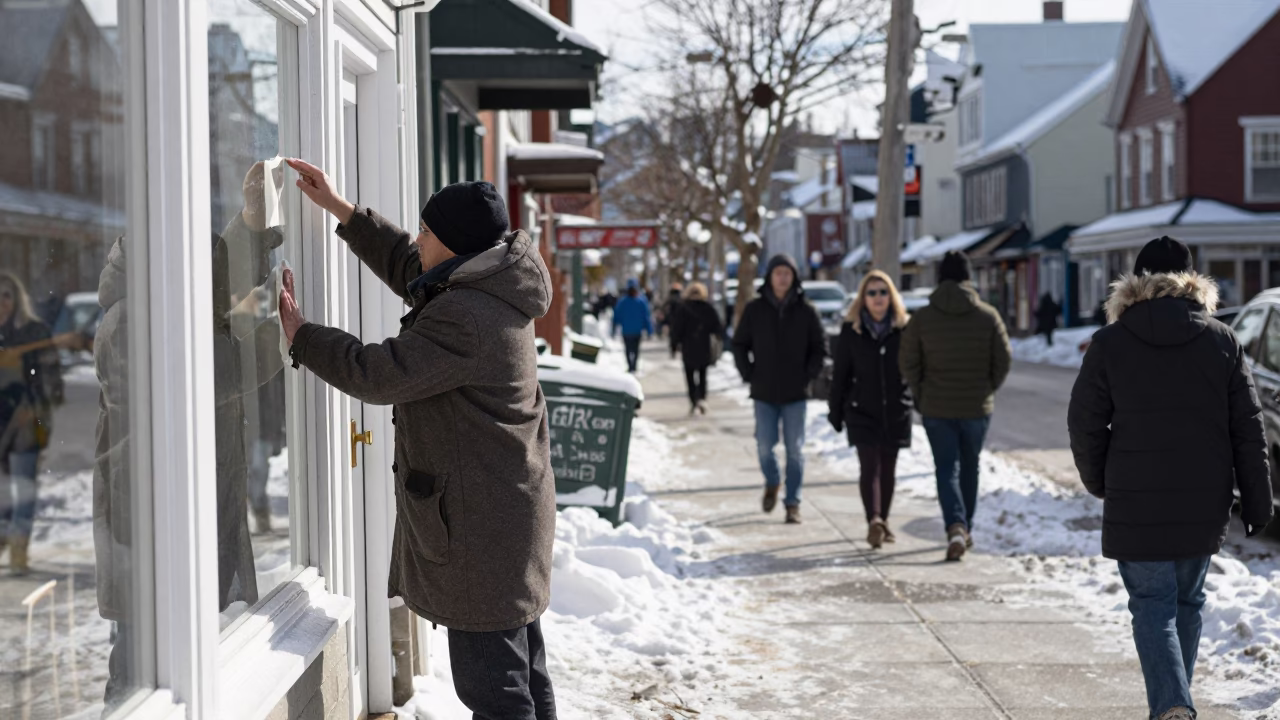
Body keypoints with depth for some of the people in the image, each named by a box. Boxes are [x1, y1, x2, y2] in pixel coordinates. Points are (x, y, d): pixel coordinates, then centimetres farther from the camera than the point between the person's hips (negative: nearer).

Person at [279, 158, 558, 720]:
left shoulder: (464, 316, -22)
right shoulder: (488, 294, 11)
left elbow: (377, 373, -20)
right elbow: (407, 267, 26)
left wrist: (298, 333, -7)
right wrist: (339, 208, 27)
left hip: (478, 523, -11)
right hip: (513, 511, 11)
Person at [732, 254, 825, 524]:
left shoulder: (805, 311, 0)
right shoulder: (754, 309, 1)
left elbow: (819, 348, 6)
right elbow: (739, 344, 8)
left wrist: (808, 375, -5)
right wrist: (749, 374, -2)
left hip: (795, 393, -1)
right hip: (764, 393, 1)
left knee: (794, 449, 0)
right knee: (765, 446, 3)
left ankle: (793, 503, 8)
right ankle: (772, 483, 32)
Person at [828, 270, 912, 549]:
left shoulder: (903, 329, 1)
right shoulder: (851, 331, 0)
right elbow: (840, 375, 4)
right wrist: (836, 411, 4)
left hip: (896, 411, 2)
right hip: (862, 411, -2)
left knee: (888, 469, 10)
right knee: (870, 466, -13)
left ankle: (882, 521, 24)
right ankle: (873, 522, -24)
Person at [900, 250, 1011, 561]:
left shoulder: (923, 317, -6)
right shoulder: (988, 316, -5)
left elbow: (907, 361, -4)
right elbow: (1004, 360, -3)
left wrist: (920, 394, 10)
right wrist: (987, 390, 13)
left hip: (936, 408, -1)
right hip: (977, 408, 1)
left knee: (946, 469, 2)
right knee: (970, 467, 17)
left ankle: (955, 527, -19)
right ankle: (966, 528, 26)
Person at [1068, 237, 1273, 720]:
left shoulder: (1110, 342, -3)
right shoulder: (1222, 341, 3)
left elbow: (1084, 424, -1)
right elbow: (1248, 429, 3)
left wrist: (1099, 482, 15)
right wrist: (1257, 503, 7)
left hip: (1136, 505, -3)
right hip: (1204, 504, 3)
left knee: (1153, 606, 0)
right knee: (1187, 603, 17)